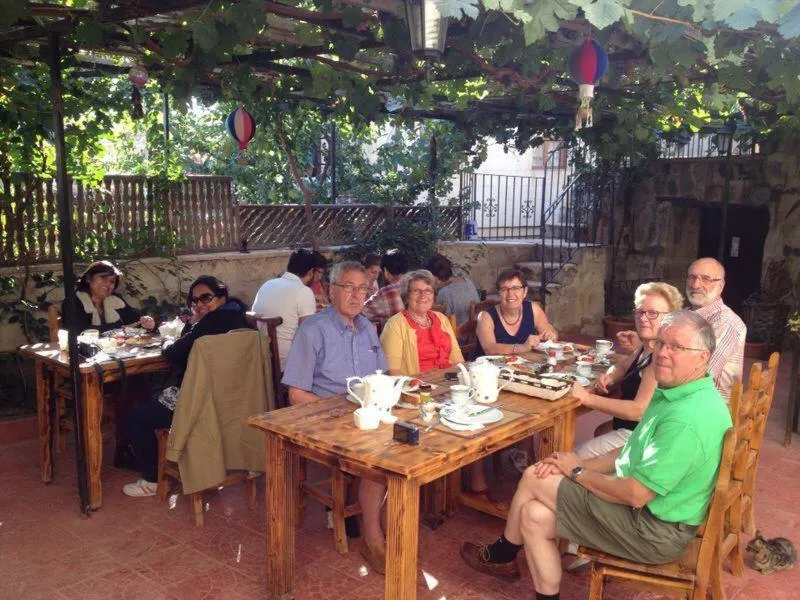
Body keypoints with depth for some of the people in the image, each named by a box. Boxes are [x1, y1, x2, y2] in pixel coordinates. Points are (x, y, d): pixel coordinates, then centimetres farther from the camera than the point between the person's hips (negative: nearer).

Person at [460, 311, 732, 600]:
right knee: (535, 516, 2)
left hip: (655, 531, -9)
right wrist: (575, 465, 0)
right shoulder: (678, 393, 4)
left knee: (533, 480, -6)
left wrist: (577, 471, -10)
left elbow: (635, 494, -26)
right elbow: (633, 454, 11)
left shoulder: (687, 419, -29)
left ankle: (501, 555, 19)